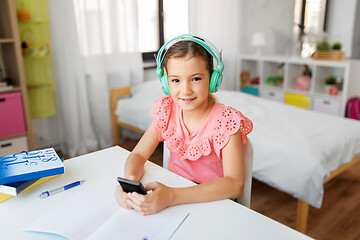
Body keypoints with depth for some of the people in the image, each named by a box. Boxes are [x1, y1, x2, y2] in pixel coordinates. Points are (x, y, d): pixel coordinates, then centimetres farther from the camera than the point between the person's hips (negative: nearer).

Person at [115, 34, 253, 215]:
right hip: (172, 190, 4)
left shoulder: (225, 120, -19)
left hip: (213, 201, -3)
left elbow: (235, 185, -27)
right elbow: (138, 154, -3)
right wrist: (129, 181, -27)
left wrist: (171, 197, -39)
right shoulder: (167, 110, -5)